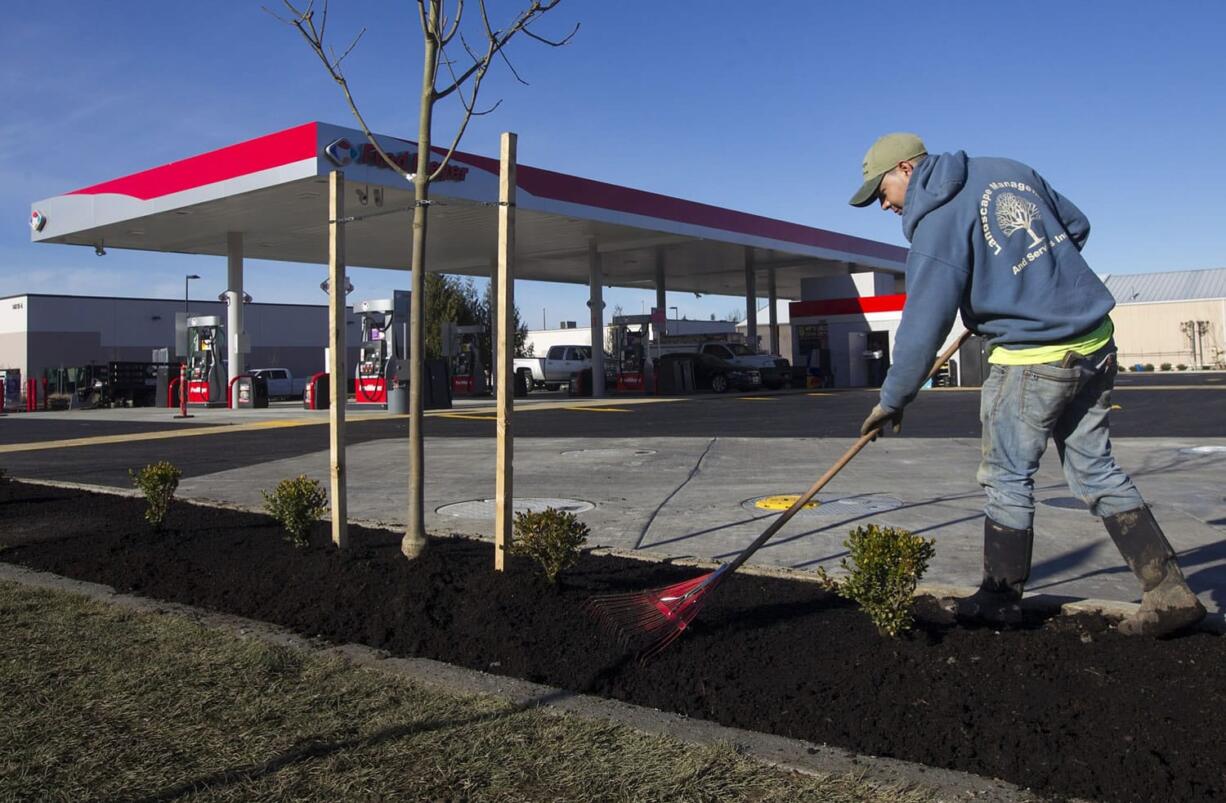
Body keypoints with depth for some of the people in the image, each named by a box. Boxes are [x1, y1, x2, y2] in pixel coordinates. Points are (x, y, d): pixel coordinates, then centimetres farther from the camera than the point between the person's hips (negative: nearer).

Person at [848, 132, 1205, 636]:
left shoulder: (938, 221, -12)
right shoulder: (1009, 171, 11)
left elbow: (924, 324, -15)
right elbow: (1077, 227, 20)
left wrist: (893, 400, -7)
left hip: (1031, 361, -8)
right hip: (1095, 345, 8)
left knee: (1007, 480, 6)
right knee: (1096, 471, 13)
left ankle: (1000, 599, 16)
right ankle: (1169, 592, 13)